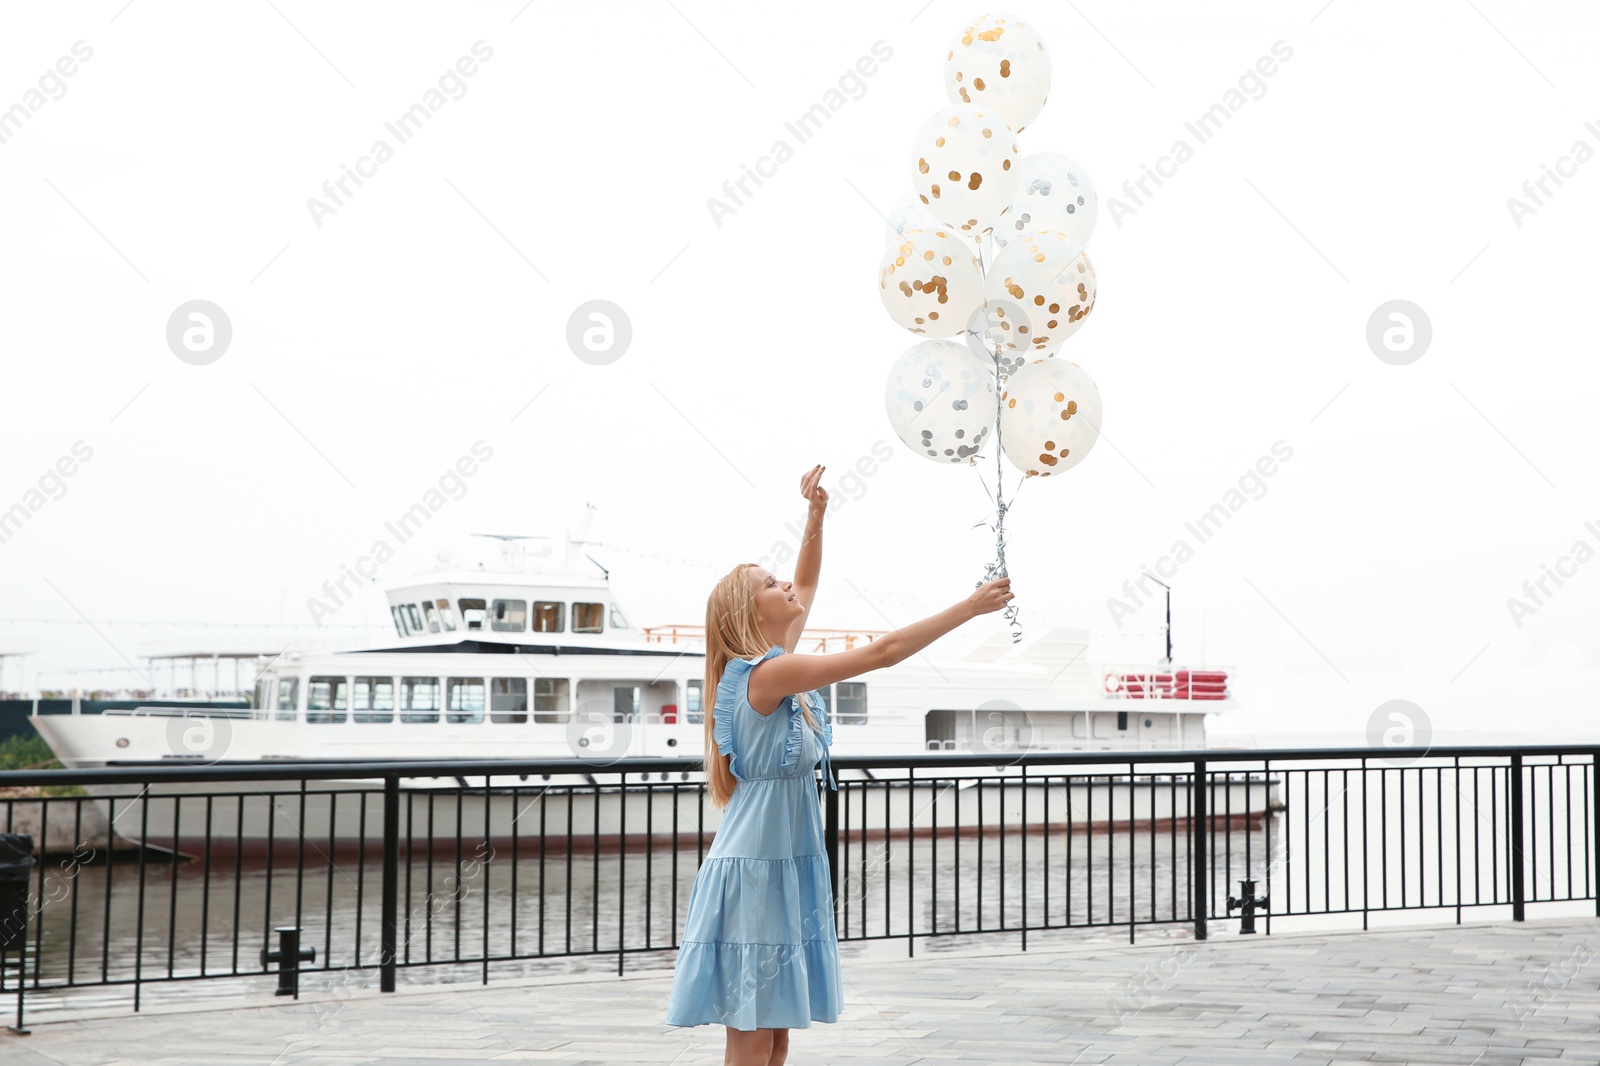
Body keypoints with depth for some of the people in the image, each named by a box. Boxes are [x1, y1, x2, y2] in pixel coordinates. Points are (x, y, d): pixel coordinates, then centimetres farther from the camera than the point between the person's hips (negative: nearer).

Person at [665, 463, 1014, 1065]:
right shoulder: (768, 674, -17)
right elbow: (883, 652, -18)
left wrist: (816, 516, 14)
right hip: (756, 872, -10)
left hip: (789, 869, 10)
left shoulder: (770, 665, 9)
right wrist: (970, 607, -13)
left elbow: (806, 587, 24)